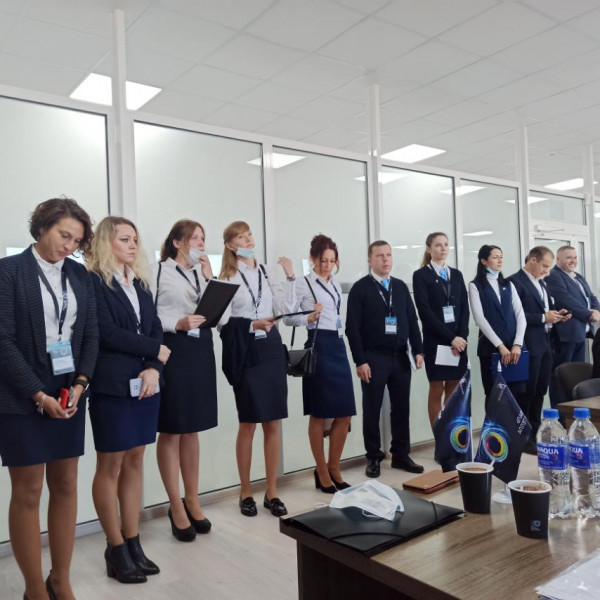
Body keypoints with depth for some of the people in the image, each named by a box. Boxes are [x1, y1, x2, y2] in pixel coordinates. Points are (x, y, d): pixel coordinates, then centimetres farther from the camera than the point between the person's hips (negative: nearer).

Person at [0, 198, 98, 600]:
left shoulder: (80, 275, 8)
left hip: (70, 392, 5)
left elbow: (91, 335, 8)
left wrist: (80, 384, -7)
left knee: (66, 486, 10)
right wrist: (38, 395, -15)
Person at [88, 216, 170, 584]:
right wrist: (156, 350, -8)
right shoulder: (92, 281, -7)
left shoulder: (141, 283, 14)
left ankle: (134, 543, 22)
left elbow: (156, 329, 8)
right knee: (111, 465, 4)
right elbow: (107, 333, -16)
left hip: (145, 384, 7)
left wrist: (154, 368, -8)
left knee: (135, 462, 12)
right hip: (112, 386, -6)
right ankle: (116, 548, 16)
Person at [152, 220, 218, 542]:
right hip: (171, 350, -6)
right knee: (171, 430, 4)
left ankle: (192, 500, 26)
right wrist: (177, 324, -21)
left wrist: (208, 276, -2)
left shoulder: (202, 273, 14)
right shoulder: (159, 271, -3)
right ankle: (176, 506, 16)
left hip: (200, 350, 6)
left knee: (191, 430, 14)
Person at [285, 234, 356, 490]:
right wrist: (309, 318, -25)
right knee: (319, 415, 2)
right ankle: (322, 472, 17)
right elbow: (287, 317, -10)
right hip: (318, 347, -7)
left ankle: (334, 469, 24)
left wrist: (341, 341, 18)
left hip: (339, 347, 7)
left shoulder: (336, 285, 15)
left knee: (344, 414, 7)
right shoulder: (303, 284, -5)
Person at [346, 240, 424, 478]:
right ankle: (373, 457, 18)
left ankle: (401, 455, 23)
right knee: (372, 410, 5)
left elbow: (412, 320, 11)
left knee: (401, 408, 10)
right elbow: (353, 328, -8)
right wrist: (360, 361, -13)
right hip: (373, 358, -4)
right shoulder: (360, 288, -4)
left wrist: (417, 350, 2)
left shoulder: (401, 286, 11)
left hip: (400, 357, 4)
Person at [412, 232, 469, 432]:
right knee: (436, 390, 1)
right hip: (435, 341, -4)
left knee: (454, 391, 7)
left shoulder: (456, 274, 14)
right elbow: (425, 311, -10)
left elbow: (464, 308, 8)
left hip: (458, 341, 4)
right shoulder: (421, 275, -2)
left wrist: (461, 336, -7)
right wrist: (451, 337, -14)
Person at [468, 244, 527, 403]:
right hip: (490, 348, -4)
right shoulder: (475, 285, 1)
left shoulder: (508, 284, 14)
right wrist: (500, 346, -15)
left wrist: (517, 344, -9)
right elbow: (480, 318, -10)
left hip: (514, 347, 4)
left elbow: (520, 315, 5)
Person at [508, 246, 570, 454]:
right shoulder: (515, 281, -12)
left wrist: (557, 316, 2)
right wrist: (543, 318, -18)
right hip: (528, 346, -8)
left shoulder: (541, 282, 17)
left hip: (545, 343, 9)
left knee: (540, 391, 13)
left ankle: (535, 434, 23)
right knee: (526, 392, 0)